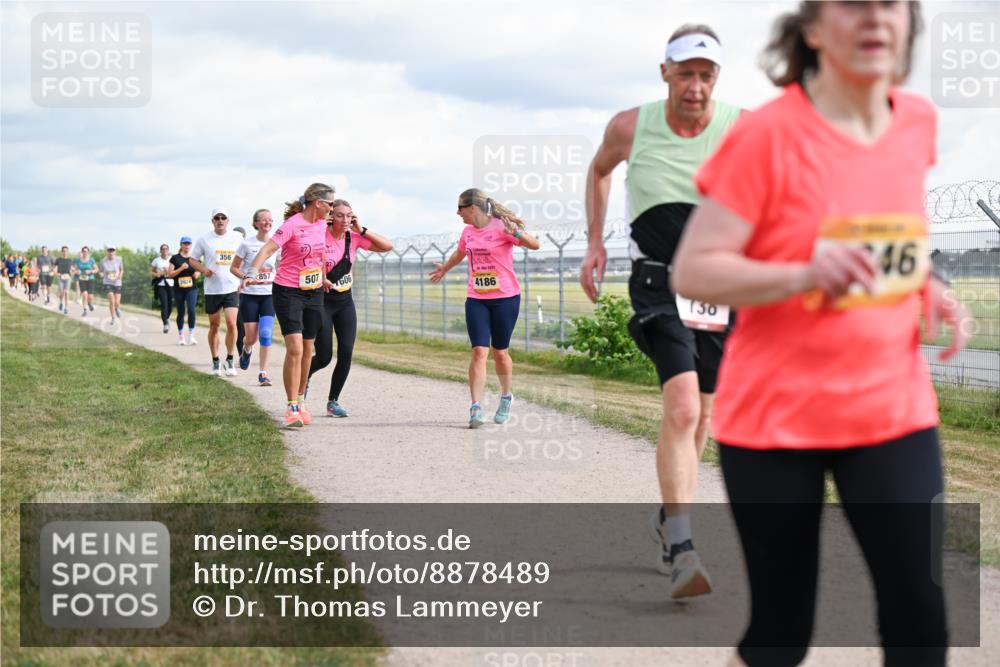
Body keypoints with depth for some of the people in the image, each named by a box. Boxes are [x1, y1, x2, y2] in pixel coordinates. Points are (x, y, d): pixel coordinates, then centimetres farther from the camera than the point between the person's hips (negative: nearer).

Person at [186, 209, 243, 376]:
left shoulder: (236, 238, 5)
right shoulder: (204, 240, 2)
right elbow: (192, 259, 8)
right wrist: (204, 270, -11)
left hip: (232, 288, 0)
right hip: (212, 289, 0)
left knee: (231, 323, -14)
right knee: (214, 326, 8)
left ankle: (230, 360, 2)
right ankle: (215, 361, 22)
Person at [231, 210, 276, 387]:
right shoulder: (247, 244, -4)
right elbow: (234, 268, 2)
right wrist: (245, 277, -15)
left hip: (269, 294, 1)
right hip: (249, 294, -1)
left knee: (265, 333, -14)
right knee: (251, 337, 1)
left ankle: (263, 373, -6)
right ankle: (246, 350, 39)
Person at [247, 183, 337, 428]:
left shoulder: (321, 224, 6)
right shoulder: (292, 225, -16)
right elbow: (268, 249, -25)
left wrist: (323, 278, 28)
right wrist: (253, 273, -39)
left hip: (314, 293, 7)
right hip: (288, 292, -7)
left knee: (307, 350, 11)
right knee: (295, 348, -15)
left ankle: (300, 401, 24)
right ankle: (291, 408, -12)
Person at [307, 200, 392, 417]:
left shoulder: (354, 238, -1)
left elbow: (387, 246, -3)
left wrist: (362, 230, -10)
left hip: (345, 301, 4)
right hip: (322, 301, -4)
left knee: (346, 354, -5)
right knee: (324, 357, -5)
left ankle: (333, 402, 9)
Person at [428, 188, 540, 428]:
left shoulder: (501, 227, -12)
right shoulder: (468, 231, 7)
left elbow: (535, 245, -19)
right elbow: (460, 253, 29)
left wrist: (516, 233, -37)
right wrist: (444, 268, 46)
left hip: (505, 298, -4)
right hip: (476, 299, 4)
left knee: (500, 352, 8)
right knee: (479, 351, -10)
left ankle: (506, 397, 33)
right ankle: (476, 408, -14)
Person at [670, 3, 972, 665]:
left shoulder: (918, 121, 3)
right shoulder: (767, 134, -15)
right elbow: (692, 271, -16)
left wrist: (930, 292, 1)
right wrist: (806, 274, -30)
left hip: (894, 408, 4)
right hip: (774, 417, -4)